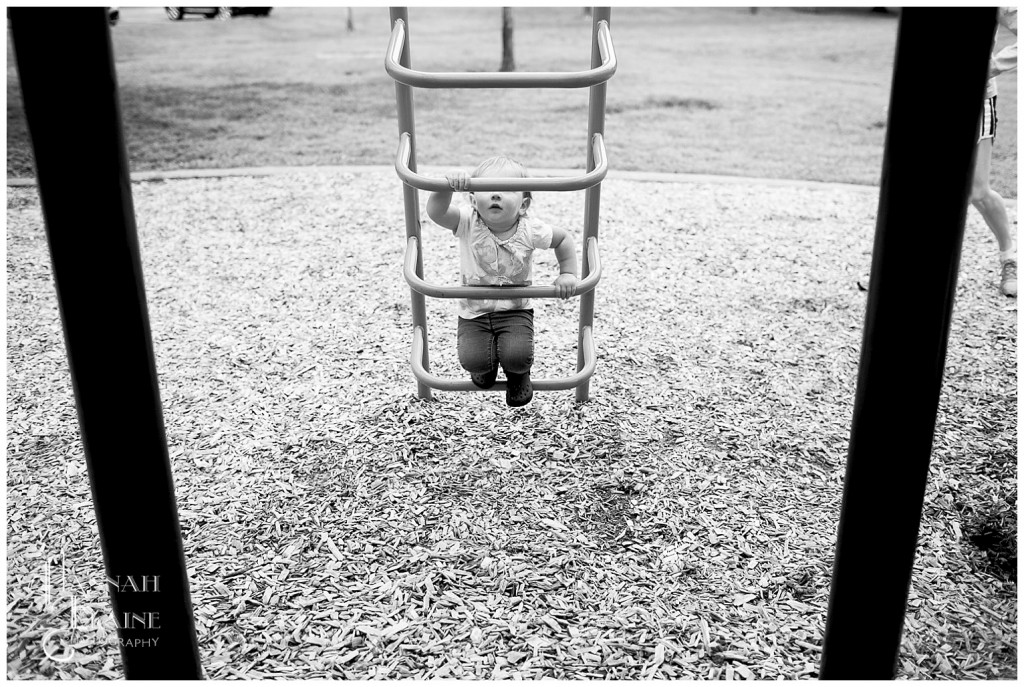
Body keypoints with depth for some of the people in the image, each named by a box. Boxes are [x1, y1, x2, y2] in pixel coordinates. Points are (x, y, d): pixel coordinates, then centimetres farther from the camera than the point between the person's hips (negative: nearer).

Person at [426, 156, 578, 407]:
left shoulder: (530, 231, -13)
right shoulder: (468, 222, -16)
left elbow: (562, 239, 6)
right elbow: (435, 213, -34)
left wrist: (567, 273, -2)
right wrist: (447, 186, -50)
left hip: (515, 310, 0)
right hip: (474, 312, 0)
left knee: (517, 356, -24)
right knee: (472, 360, -19)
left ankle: (519, 376, 18)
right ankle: (486, 365, 23)